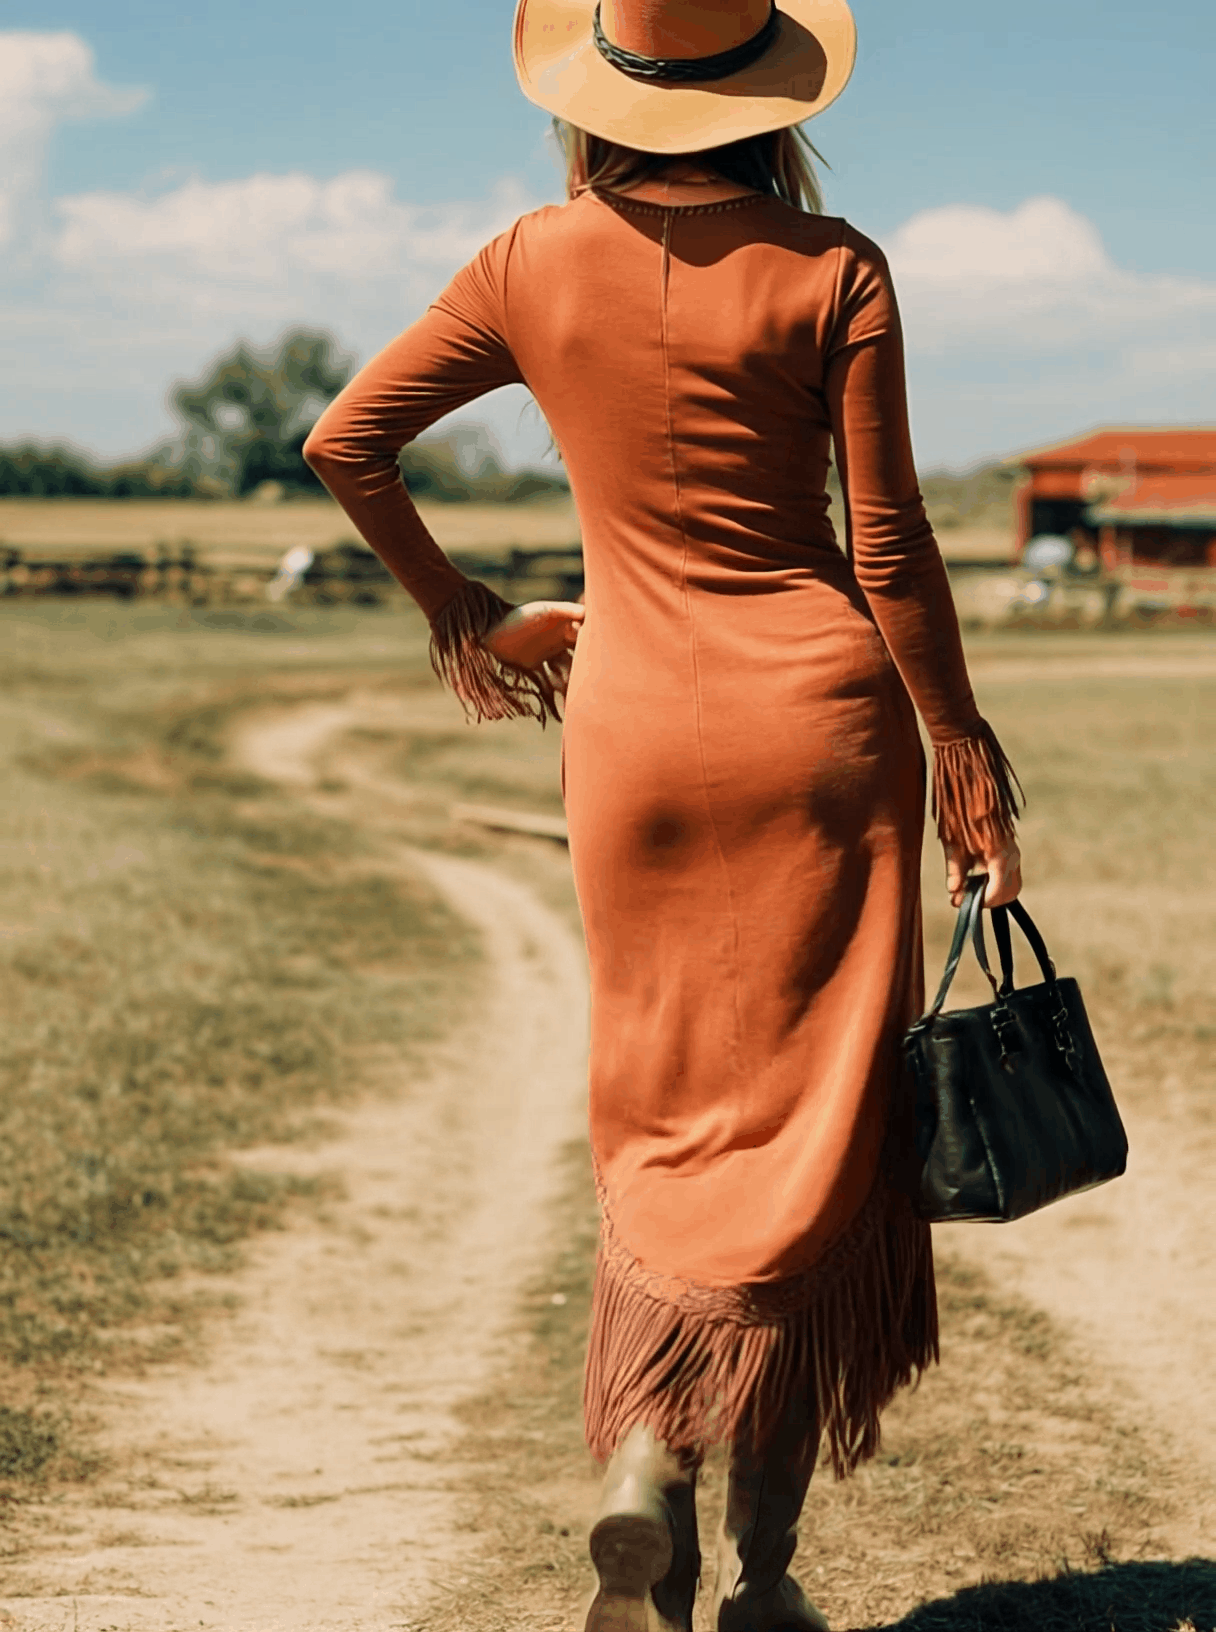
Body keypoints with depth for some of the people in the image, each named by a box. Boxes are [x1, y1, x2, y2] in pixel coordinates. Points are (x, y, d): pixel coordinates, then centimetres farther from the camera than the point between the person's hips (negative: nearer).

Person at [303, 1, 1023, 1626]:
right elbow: (892, 553, -6)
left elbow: (344, 440, 4)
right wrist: (966, 761, 3)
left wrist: (460, 611, 17)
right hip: (820, 712, -2)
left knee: (664, 1115, 17)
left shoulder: (534, 267, 0)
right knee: (813, 1128, 6)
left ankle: (643, 1461, -3)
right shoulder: (830, 274, -7)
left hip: (636, 720, 2)